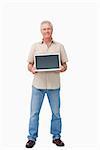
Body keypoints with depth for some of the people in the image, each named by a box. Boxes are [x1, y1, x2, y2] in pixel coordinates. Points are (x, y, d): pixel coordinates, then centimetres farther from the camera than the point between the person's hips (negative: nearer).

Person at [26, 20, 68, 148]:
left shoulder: (59, 46, 8)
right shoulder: (35, 46, 8)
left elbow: (65, 65, 8)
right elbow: (29, 64, 8)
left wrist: (62, 68, -14)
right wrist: (32, 69, -14)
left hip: (54, 85, 0)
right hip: (38, 84, 0)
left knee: (56, 112, 8)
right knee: (34, 112, 2)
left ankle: (56, 137, 23)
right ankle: (32, 138, 15)